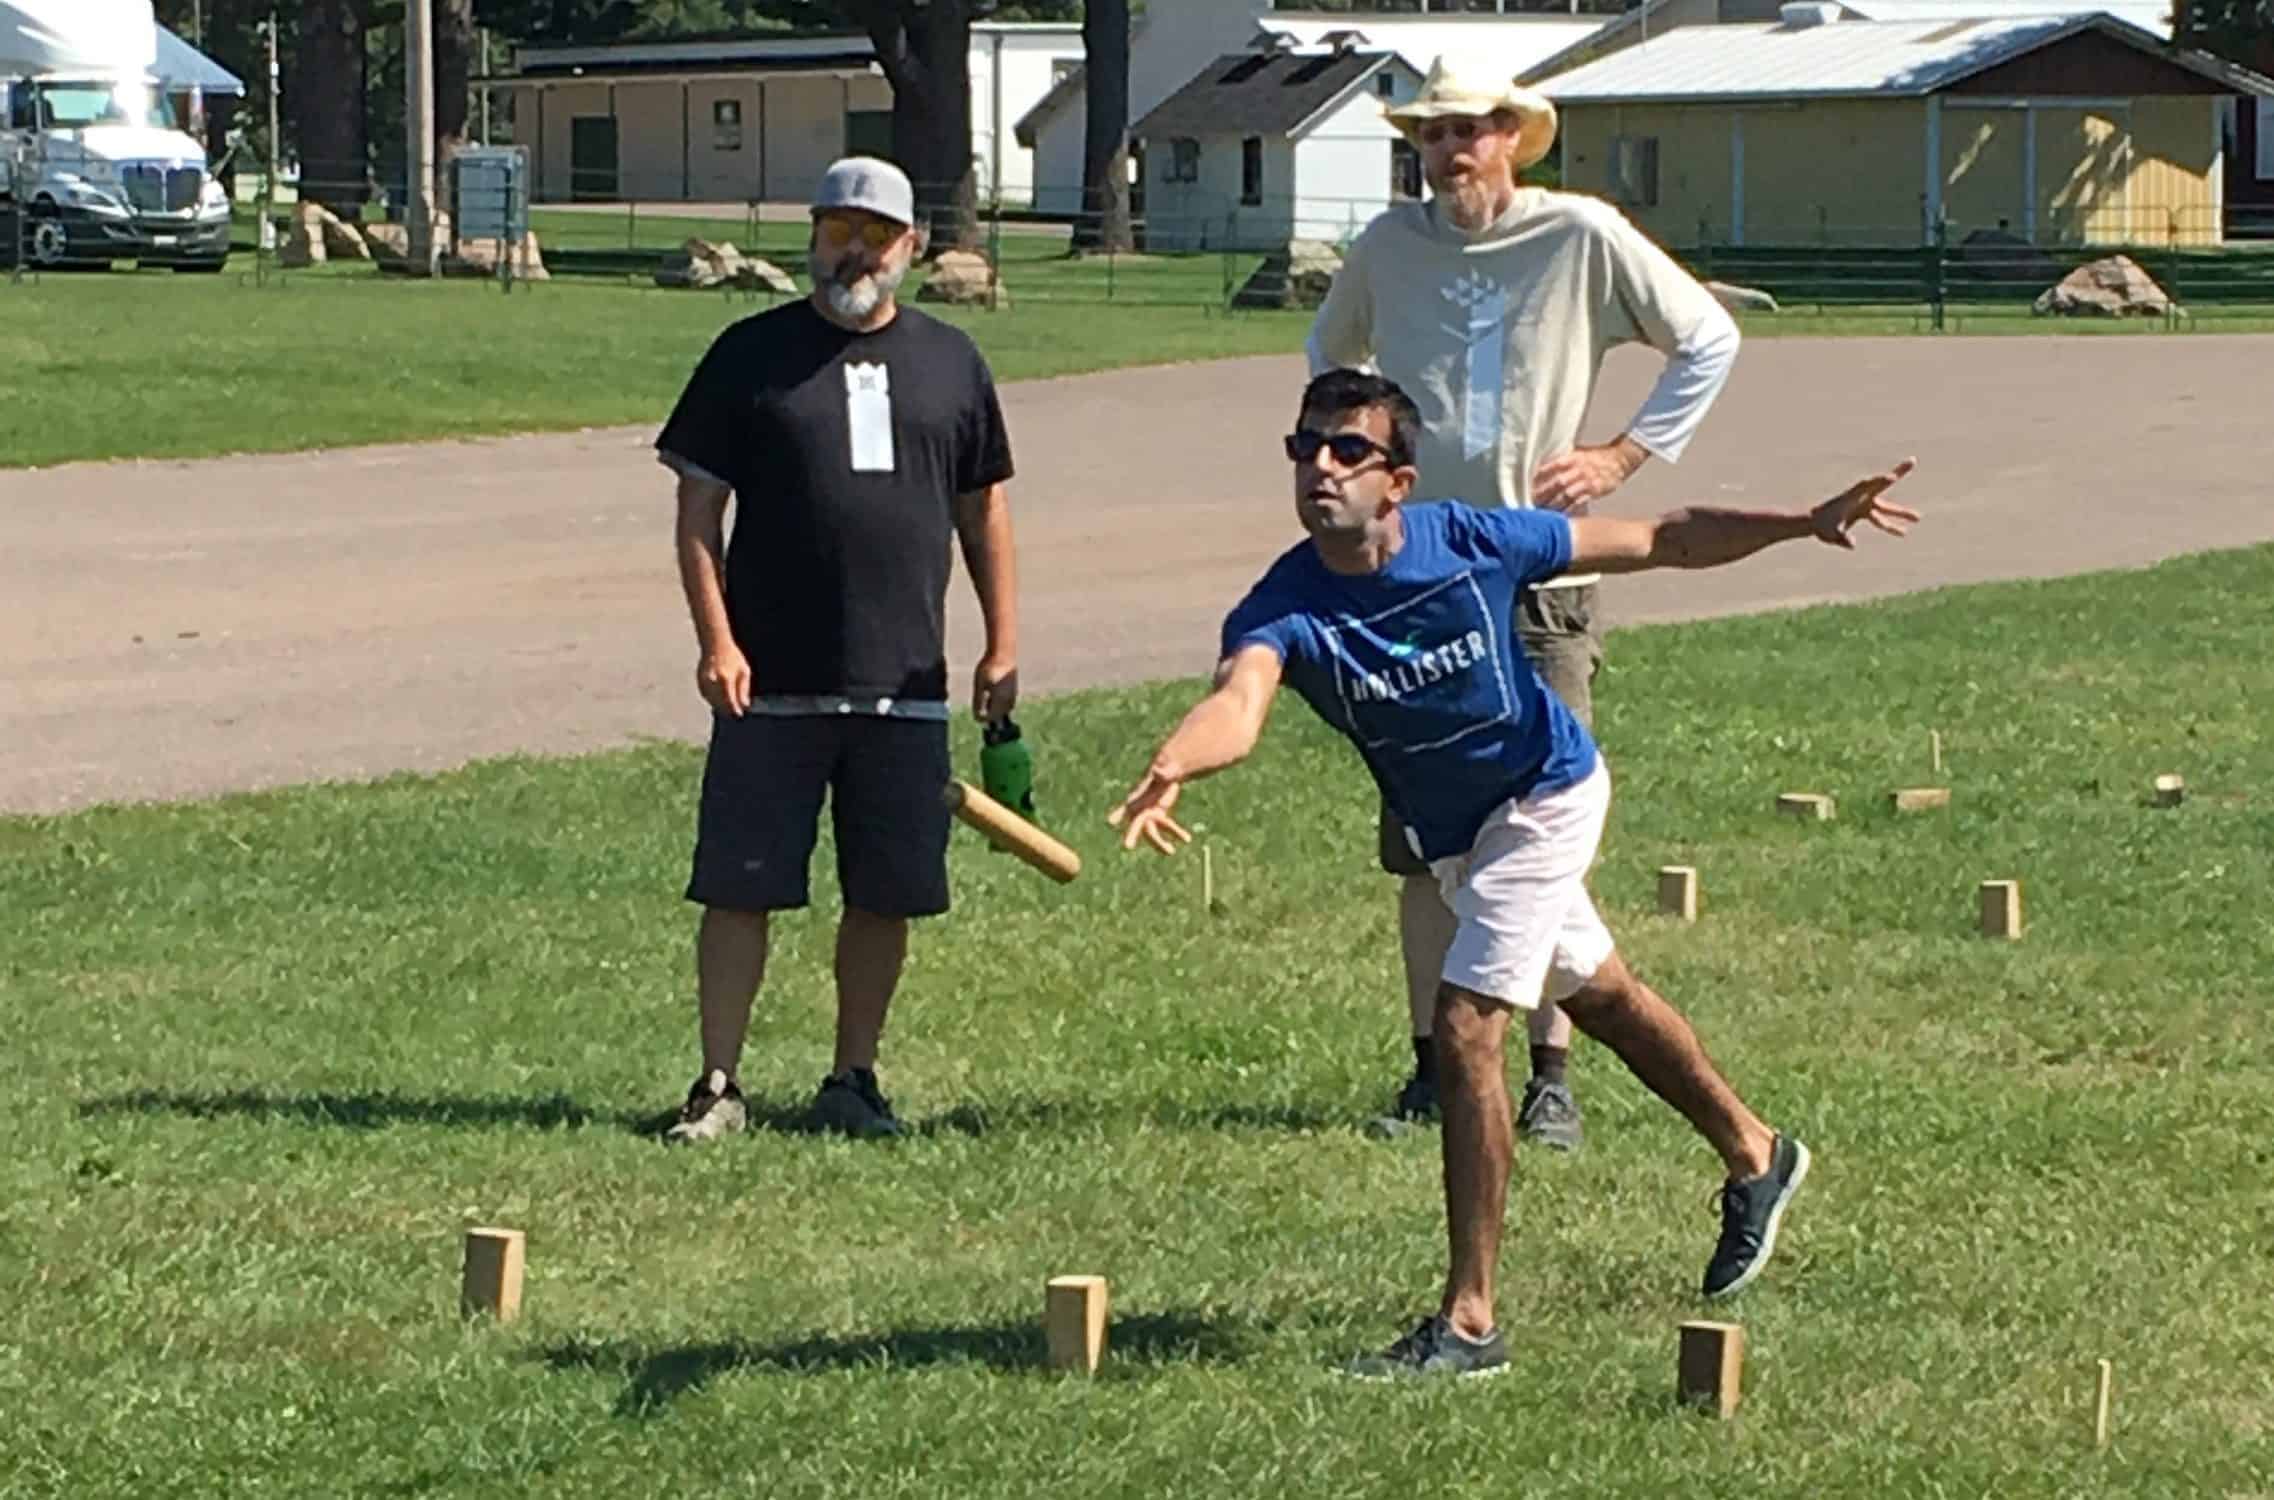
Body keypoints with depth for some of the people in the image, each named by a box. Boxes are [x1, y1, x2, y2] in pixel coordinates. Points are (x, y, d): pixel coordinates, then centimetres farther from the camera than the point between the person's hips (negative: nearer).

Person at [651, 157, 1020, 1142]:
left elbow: (983, 512, 17)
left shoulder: (949, 361, 12)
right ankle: (718, 1086, 4)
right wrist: (715, 638, -9)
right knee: (739, 887, -2)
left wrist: (1002, 646, 11)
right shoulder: (753, 355, 3)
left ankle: (853, 1081, 18)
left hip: (905, 684, 3)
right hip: (771, 682, -3)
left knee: (887, 895, 6)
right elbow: (699, 507, 1)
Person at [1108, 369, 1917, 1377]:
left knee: (1464, 1030, -17)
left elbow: (1661, 541, -14)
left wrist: (1808, 524, -21)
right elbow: (1240, 703, -48)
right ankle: (1753, 1157, 50)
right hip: (1450, 833, 5)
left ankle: (1470, 1320, -12)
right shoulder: (1283, 610, -25)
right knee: (1597, 993, 24)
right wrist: (1172, 767, -70)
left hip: (1545, 794, -5)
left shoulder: (1474, 543, -27)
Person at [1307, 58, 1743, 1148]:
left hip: (1540, 579, -3)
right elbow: (1328, 355, 27)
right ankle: (1434, 1066, 15)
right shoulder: (1389, 246, 6)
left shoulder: (1582, 237, -4)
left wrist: (1625, 454, -1)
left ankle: (1552, 1075, 1)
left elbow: (1709, 340, 5)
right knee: (1421, 842, 6)